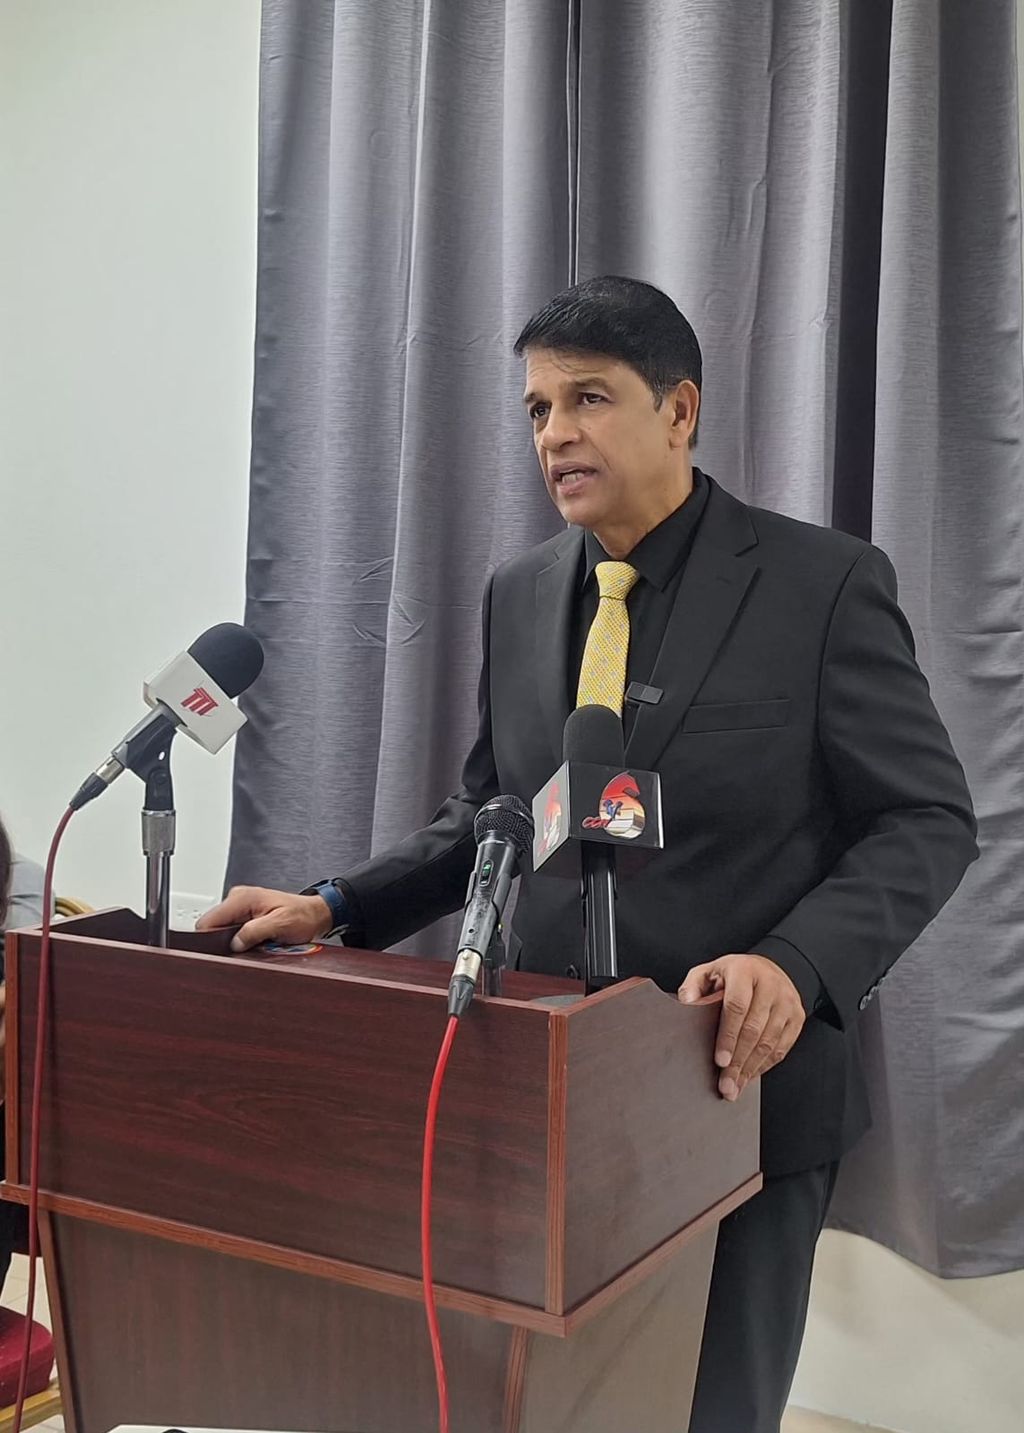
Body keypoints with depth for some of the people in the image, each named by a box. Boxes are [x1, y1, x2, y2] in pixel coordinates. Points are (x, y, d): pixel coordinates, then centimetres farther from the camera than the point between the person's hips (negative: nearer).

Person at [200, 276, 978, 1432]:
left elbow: (927, 820, -10)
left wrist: (798, 963, -26)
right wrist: (336, 907, -3)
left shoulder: (822, 582, -11)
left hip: (740, 1081, -4)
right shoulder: (518, 596, 5)